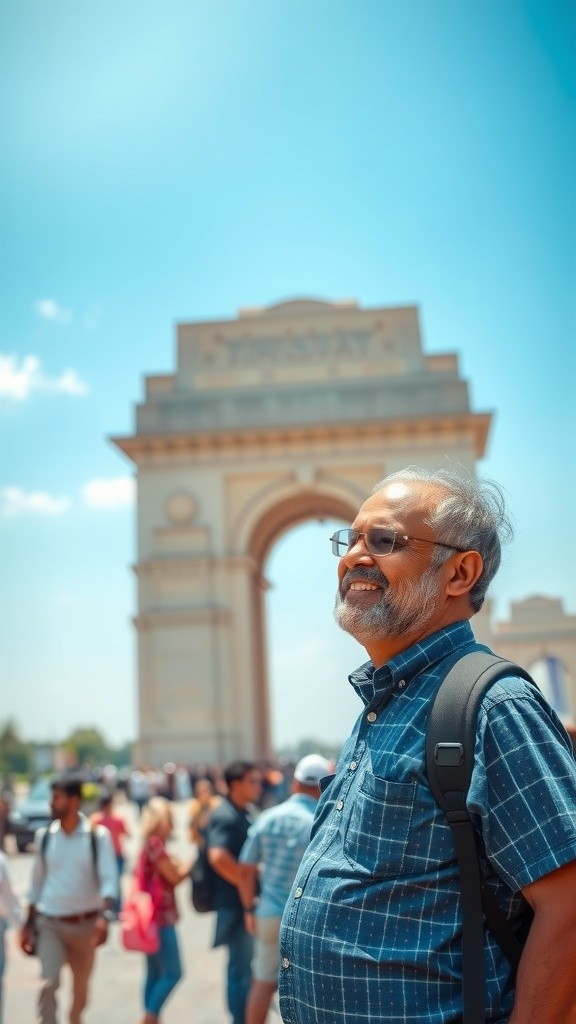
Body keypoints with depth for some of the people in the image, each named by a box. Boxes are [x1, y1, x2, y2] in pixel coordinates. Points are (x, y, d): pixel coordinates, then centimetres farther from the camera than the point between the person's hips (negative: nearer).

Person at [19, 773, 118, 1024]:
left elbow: (109, 879, -15)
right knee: (49, 983, -14)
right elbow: (37, 882, 8)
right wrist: (28, 924, 9)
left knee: (81, 986, 16)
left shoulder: (98, 836, -10)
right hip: (49, 923, 1)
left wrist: (105, 916, -30)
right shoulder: (44, 836, -1)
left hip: (85, 923, -1)